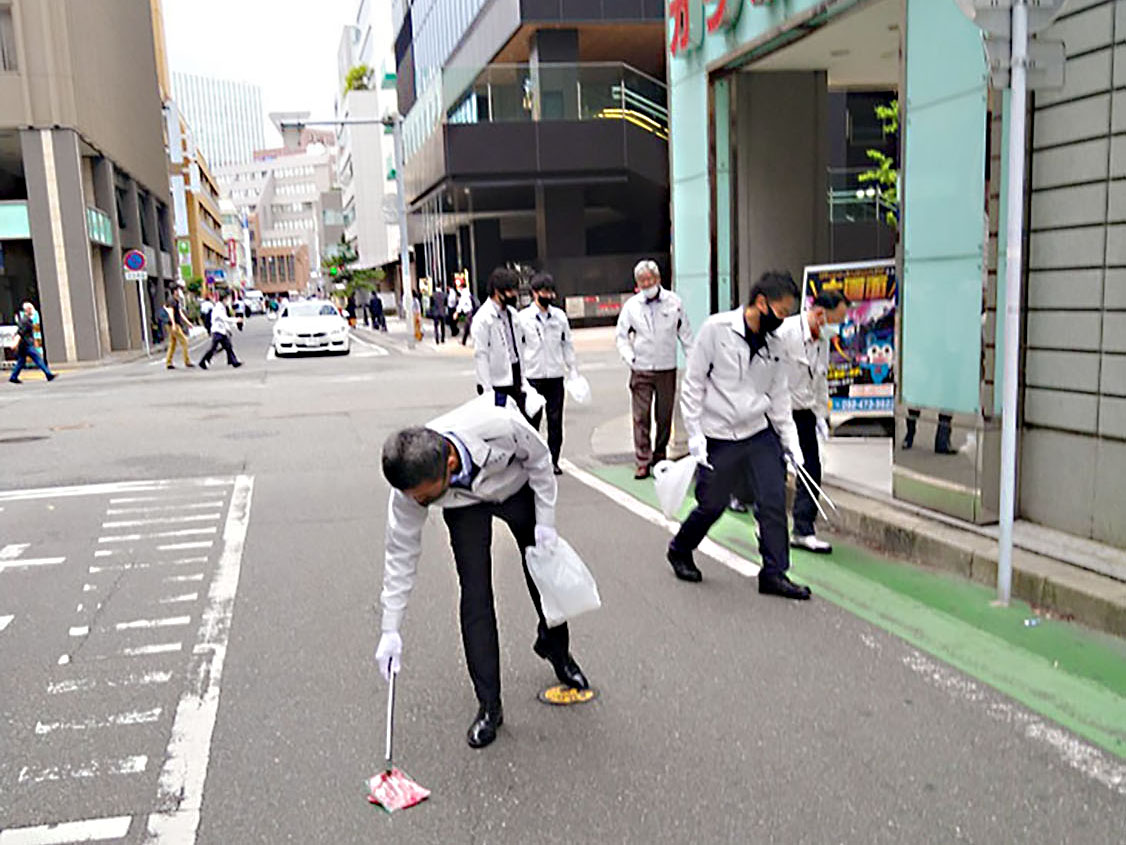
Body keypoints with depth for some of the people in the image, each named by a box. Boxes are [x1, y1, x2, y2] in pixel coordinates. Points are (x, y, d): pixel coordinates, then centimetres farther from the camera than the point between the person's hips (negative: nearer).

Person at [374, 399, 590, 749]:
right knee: (475, 597, -11)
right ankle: (489, 706, 3)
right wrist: (391, 630, -20)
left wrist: (545, 520, -16)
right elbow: (401, 552, -21)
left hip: (517, 486, 0)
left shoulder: (499, 425, -45)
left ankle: (555, 648, 43)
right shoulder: (410, 483, -35)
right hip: (465, 507, 0)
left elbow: (539, 458, -21)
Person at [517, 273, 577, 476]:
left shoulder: (560, 316, 6)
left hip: (555, 376, 3)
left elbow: (567, 345, 12)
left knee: (555, 420, 4)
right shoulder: (523, 317, -3)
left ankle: (553, 461, 14)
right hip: (532, 377, -2)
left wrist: (574, 373, 7)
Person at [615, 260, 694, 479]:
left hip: (667, 369, 1)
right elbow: (622, 336, 9)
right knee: (641, 416, -5)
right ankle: (643, 461, -2)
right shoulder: (631, 305, 2)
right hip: (641, 370, -1)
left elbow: (685, 333, 8)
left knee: (665, 416, 8)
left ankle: (660, 457, 23)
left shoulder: (674, 302, 2)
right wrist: (629, 358, -6)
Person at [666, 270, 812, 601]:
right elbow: (693, 383, -8)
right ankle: (680, 551, 32)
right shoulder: (717, 329, -10)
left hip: (760, 434, 4)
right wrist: (695, 434, -11)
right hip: (719, 437, -4)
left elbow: (779, 397, 12)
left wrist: (790, 441, 4)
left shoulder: (774, 345, 5)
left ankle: (774, 573, 10)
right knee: (712, 505, 5)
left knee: (773, 502, -3)